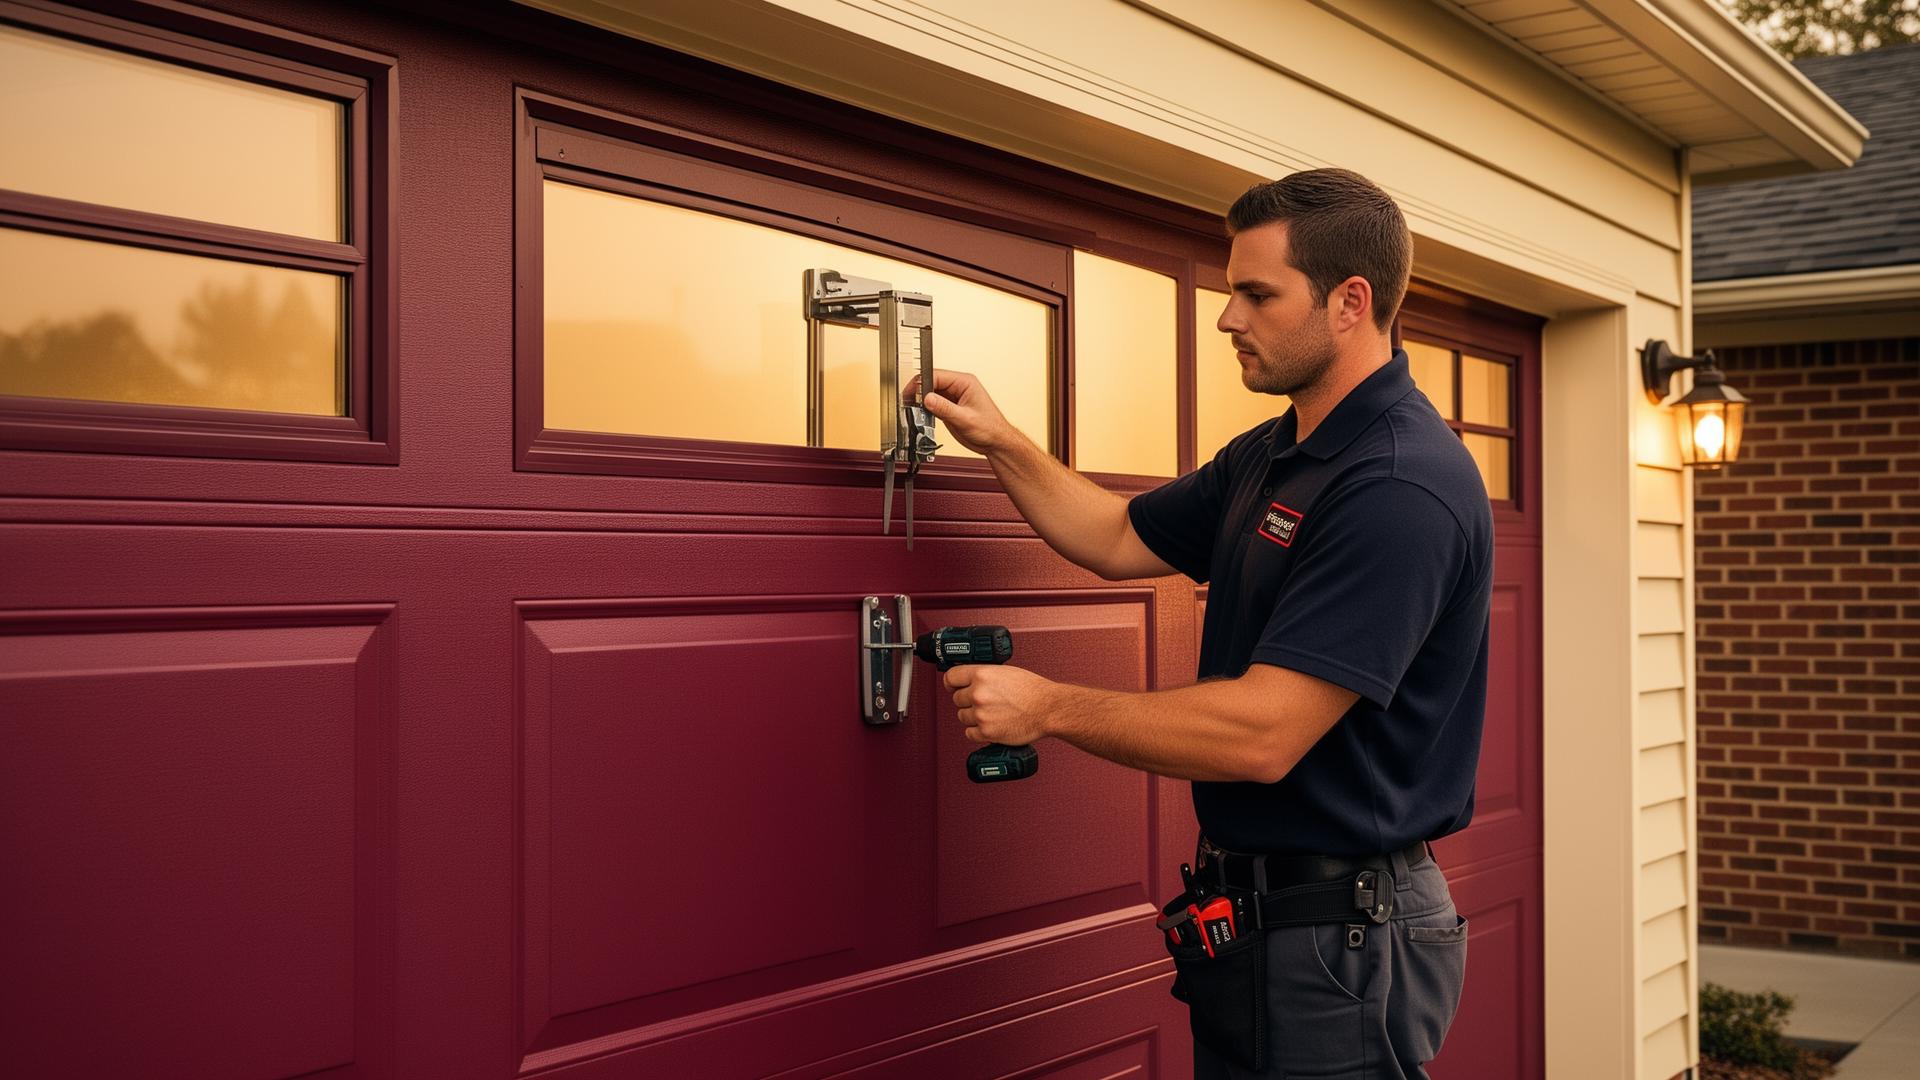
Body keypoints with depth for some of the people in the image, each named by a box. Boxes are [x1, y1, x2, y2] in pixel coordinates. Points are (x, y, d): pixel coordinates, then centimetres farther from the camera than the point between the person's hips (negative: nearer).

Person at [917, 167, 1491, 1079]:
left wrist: (1047, 708, -18)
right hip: (1247, 904, 9)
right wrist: (997, 442, 8)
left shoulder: (1402, 488, -23)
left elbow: (1262, 734, -27)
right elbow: (1122, 540, 20)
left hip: (1338, 941, -9)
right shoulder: (1269, 456, 8)